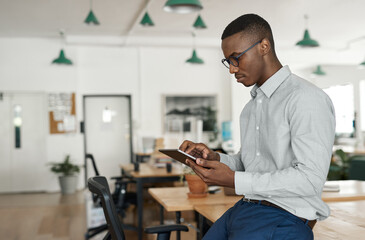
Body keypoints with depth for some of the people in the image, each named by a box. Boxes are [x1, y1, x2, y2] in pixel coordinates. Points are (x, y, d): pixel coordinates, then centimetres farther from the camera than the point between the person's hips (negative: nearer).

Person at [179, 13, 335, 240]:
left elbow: (310, 179, -20)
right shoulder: (252, 105, 17)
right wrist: (214, 158, -1)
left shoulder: (305, 98, -13)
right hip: (243, 209, 8)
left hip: (283, 219, -8)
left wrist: (234, 180, -20)